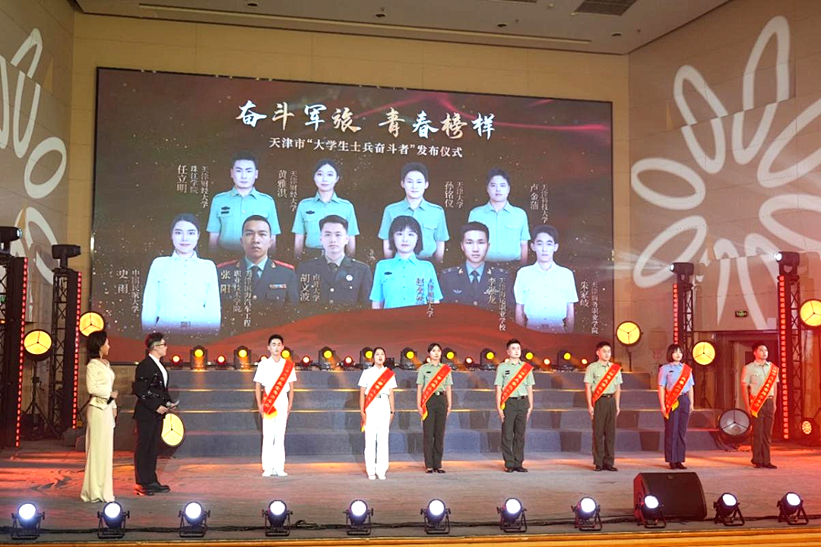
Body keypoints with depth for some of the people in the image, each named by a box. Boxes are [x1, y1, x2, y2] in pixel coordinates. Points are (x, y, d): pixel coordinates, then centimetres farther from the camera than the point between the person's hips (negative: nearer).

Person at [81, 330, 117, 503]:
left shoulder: (106, 364, 15)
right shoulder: (92, 365, -9)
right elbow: (92, 388, -17)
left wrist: (113, 406, 13)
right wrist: (110, 394, -10)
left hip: (107, 408, 8)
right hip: (97, 409, -8)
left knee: (106, 448, 10)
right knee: (97, 448, -4)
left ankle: (103, 488, 15)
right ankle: (95, 490, 2)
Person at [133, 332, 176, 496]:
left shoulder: (160, 365, 14)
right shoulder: (144, 365, -14)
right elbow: (139, 390, -18)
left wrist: (168, 402, 6)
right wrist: (156, 407, -18)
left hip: (157, 414, 9)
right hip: (146, 414, -9)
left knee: (153, 447, 13)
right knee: (143, 448, -1)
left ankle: (151, 481, 21)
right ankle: (142, 484, 4)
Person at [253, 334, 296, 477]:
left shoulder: (288, 365, 6)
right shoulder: (263, 364, 1)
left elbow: (291, 386, 9)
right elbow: (257, 386, 3)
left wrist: (290, 404, 1)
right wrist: (259, 405, -5)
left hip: (283, 402, 2)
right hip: (268, 403, -1)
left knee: (280, 436, 3)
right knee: (267, 436, -3)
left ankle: (279, 468, 6)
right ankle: (268, 468, 1)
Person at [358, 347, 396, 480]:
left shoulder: (389, 374, 10)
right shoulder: (367, 373, 6)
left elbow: (391, 394, 11)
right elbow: (362, 393, 5)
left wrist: (392, 411, 6)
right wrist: (362, 411, -2)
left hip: (384, 405, 1)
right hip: (371, 406, -1)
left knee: (384, 438, -1)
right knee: (370, 438, -3)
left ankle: (381, 470, 3)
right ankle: (371, 471, 1)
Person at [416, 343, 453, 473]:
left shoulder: (446, 369, 12)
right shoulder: (424, 368, 5)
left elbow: (448, 389, 13)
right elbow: (419, 388, 3)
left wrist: (449, 405, 7)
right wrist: (418, 405, -3)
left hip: (441, 400, 2)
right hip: (428, 400, -2)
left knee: (440, 433, 3)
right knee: (428, 433, -3)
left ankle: (438, 464, 9)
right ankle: (429, 465, 1)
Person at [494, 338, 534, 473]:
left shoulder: (527, 367, 12)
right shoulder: (502, 367, 3)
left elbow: (530, 388, 14)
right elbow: (498, 388, 1)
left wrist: (530, 406, 9)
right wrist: (499, 407, -5)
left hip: (522, 402, 3)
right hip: (509, 402, -3)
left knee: (520, 435, 5)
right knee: (507, 435, -2)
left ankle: (518, 463, 11)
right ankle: (509, 464, 4)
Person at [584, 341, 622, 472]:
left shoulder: (615, 368, 13)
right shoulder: (592, 367, 0)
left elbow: (618, 388, 16)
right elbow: (588, 387, -3)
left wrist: (617, 405, 11)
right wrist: (590, 405, -8)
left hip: (611, 401, 4)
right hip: (599, 401, -4)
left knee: (610, 432, 4)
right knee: (598, 432, -3)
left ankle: (609, 462, 11)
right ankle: (598, 463, 3)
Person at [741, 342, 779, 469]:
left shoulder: (772, 367, 11)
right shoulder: (749, 368, -2)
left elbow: (774, 386, 15)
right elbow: (744, 387, -4)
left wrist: (774, 403, 9)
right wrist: (748, 406, -9)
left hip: (769, 402, 4)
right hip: (757, 403, -4)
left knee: (768, 433, 6)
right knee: (757, 432, -4)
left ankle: (766, 461, 12)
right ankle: (757, 460, 4)